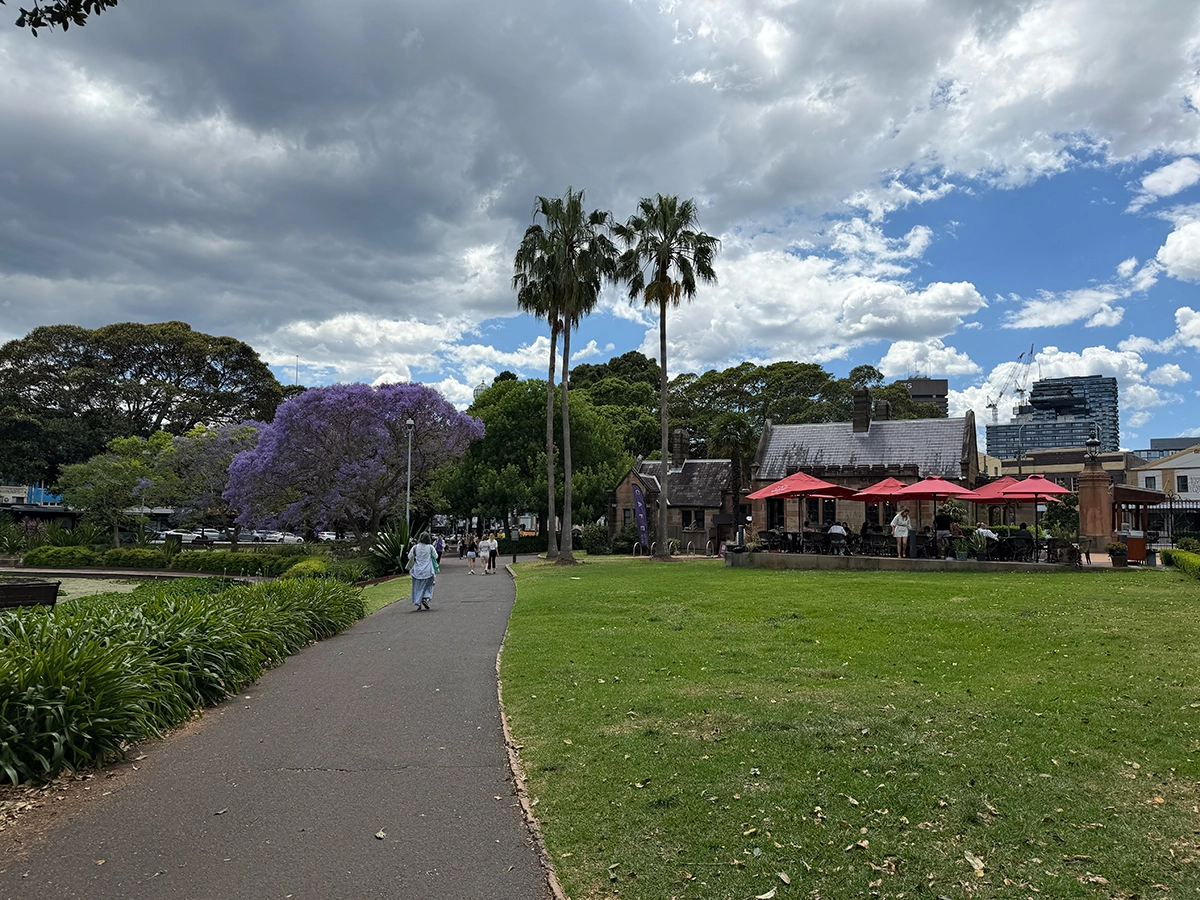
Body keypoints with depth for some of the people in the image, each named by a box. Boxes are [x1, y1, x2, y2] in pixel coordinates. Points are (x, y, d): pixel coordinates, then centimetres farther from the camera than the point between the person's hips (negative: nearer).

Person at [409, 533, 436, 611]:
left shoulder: (415, 548, -4)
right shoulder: (430, 547, -7)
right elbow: (435, 557, 0)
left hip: (417, 571, 1)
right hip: (427, 571, -1)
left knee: (418, 587, 12)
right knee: (427, 586, 15)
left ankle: (418, 603, 7)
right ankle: (425, 599, -6)